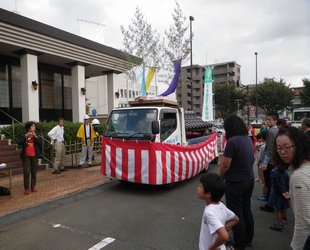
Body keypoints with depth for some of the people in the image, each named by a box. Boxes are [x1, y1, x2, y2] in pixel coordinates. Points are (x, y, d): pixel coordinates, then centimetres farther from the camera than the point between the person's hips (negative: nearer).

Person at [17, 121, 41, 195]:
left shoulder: (36, 136, 6)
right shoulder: (24, 136, 2)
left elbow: (40, 143, -8)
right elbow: (19, 142, -15)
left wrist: (35, 137, -18)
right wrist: (25, 136, -21)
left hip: (34, 156, 2)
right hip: (26, 156, -2)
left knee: (34, 172, 9)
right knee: (26, 172, -3)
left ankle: (33, 186, 20)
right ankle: (26, 188, 3)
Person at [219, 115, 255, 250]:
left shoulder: (232, 141, -23)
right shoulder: (248, 139, 3)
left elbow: (225, 165, -20)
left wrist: (220, 176, -1)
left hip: (235, 183, -8)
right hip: (249, 180, 8)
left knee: (236, 214, 6)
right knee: (247, 211, 21)